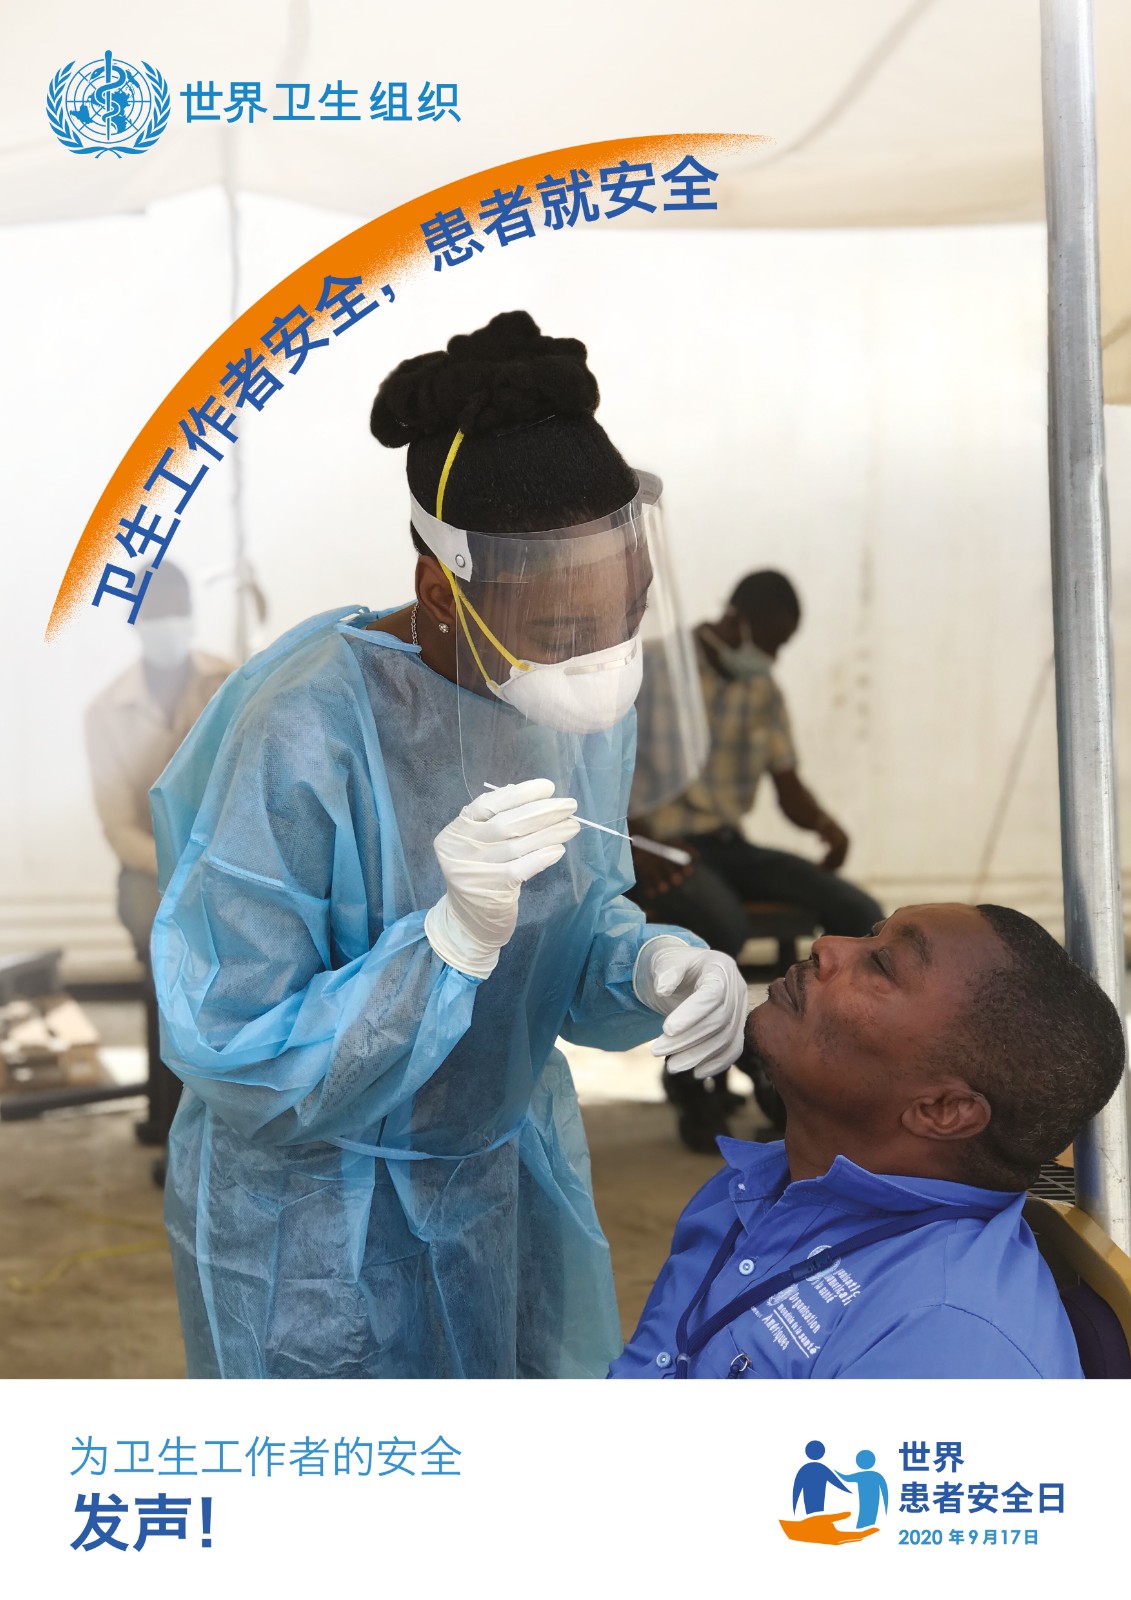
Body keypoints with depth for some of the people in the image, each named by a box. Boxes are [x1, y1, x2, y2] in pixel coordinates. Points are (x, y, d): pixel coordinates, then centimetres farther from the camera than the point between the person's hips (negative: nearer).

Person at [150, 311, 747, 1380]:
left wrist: (651, 968, -20)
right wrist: (454, 938, -38)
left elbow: (575, 931, 3)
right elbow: (239, 1070, -25)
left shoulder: (580, 696, -9)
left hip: (513, 1172, 6)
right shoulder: (305, 732, -30)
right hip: (321, 1230, -6)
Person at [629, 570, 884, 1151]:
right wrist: (637, 844, -26)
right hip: (660, 850, -6)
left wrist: (826, 825, -7)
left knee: (861, 916, -13)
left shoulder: (763, 691, 14)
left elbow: (788, 787, 16)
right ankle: (694, 1081, -16)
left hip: (728, 845, 7)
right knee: (723, 925, -38)